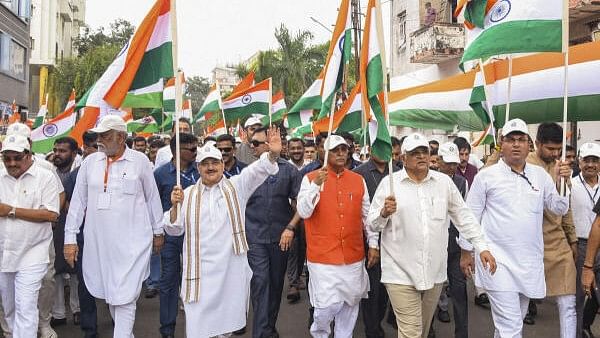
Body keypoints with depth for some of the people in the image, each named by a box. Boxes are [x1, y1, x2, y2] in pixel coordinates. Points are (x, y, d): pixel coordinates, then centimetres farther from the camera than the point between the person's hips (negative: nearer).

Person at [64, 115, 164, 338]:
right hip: (97, 242, 4)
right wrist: (70, 238, 5)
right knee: (108, 293, 15)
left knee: (124, 298, -5)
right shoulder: (90, 162, 4)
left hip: (131, 242, -4)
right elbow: (78, 201, 7)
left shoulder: (140, 161, -4)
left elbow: (152, 197, 4)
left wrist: (157, 231, 9)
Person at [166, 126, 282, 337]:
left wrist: (273, 154, -32)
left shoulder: (236, 187, 3)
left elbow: (258, 170, -13)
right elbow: (175, 229, 7)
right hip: (200, 270, 0)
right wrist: (175, 206, -10)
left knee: (226, 320, 12)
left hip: (231, 268, 0)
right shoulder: (188, 194, 6)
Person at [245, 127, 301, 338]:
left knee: (276, 282, 13)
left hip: (280, 237, 2)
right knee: (260, 281, -11)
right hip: (255, 236, -1)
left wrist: (290, 227, -7)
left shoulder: (288, 170, -1)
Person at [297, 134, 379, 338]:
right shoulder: (310, 178, -2)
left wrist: (373, 244, 9)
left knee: (351, 302, 11)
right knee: (328, 304, -4)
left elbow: (367, 215, 12)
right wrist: (316, 184, -22)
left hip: (354, 256, 4)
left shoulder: (359, 180, 7)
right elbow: (303, 212, -11)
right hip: (323, 257, -3)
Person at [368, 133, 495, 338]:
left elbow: (463, 216, 10)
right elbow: (372, 224, -2)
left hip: (435, 271, 4)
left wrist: (482, 247, 3)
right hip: (401, 272, -3)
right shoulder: (389, 183, -4)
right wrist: (384, 213, -24)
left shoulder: (444, 182, 4)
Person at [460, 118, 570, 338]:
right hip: (498, 261, -5)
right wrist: (466, 252, 3)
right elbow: (470, 217, 0)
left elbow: (560, 209, 10)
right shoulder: (486, 176, -4)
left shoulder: (541, 175, 8)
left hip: (530, 262, 5)